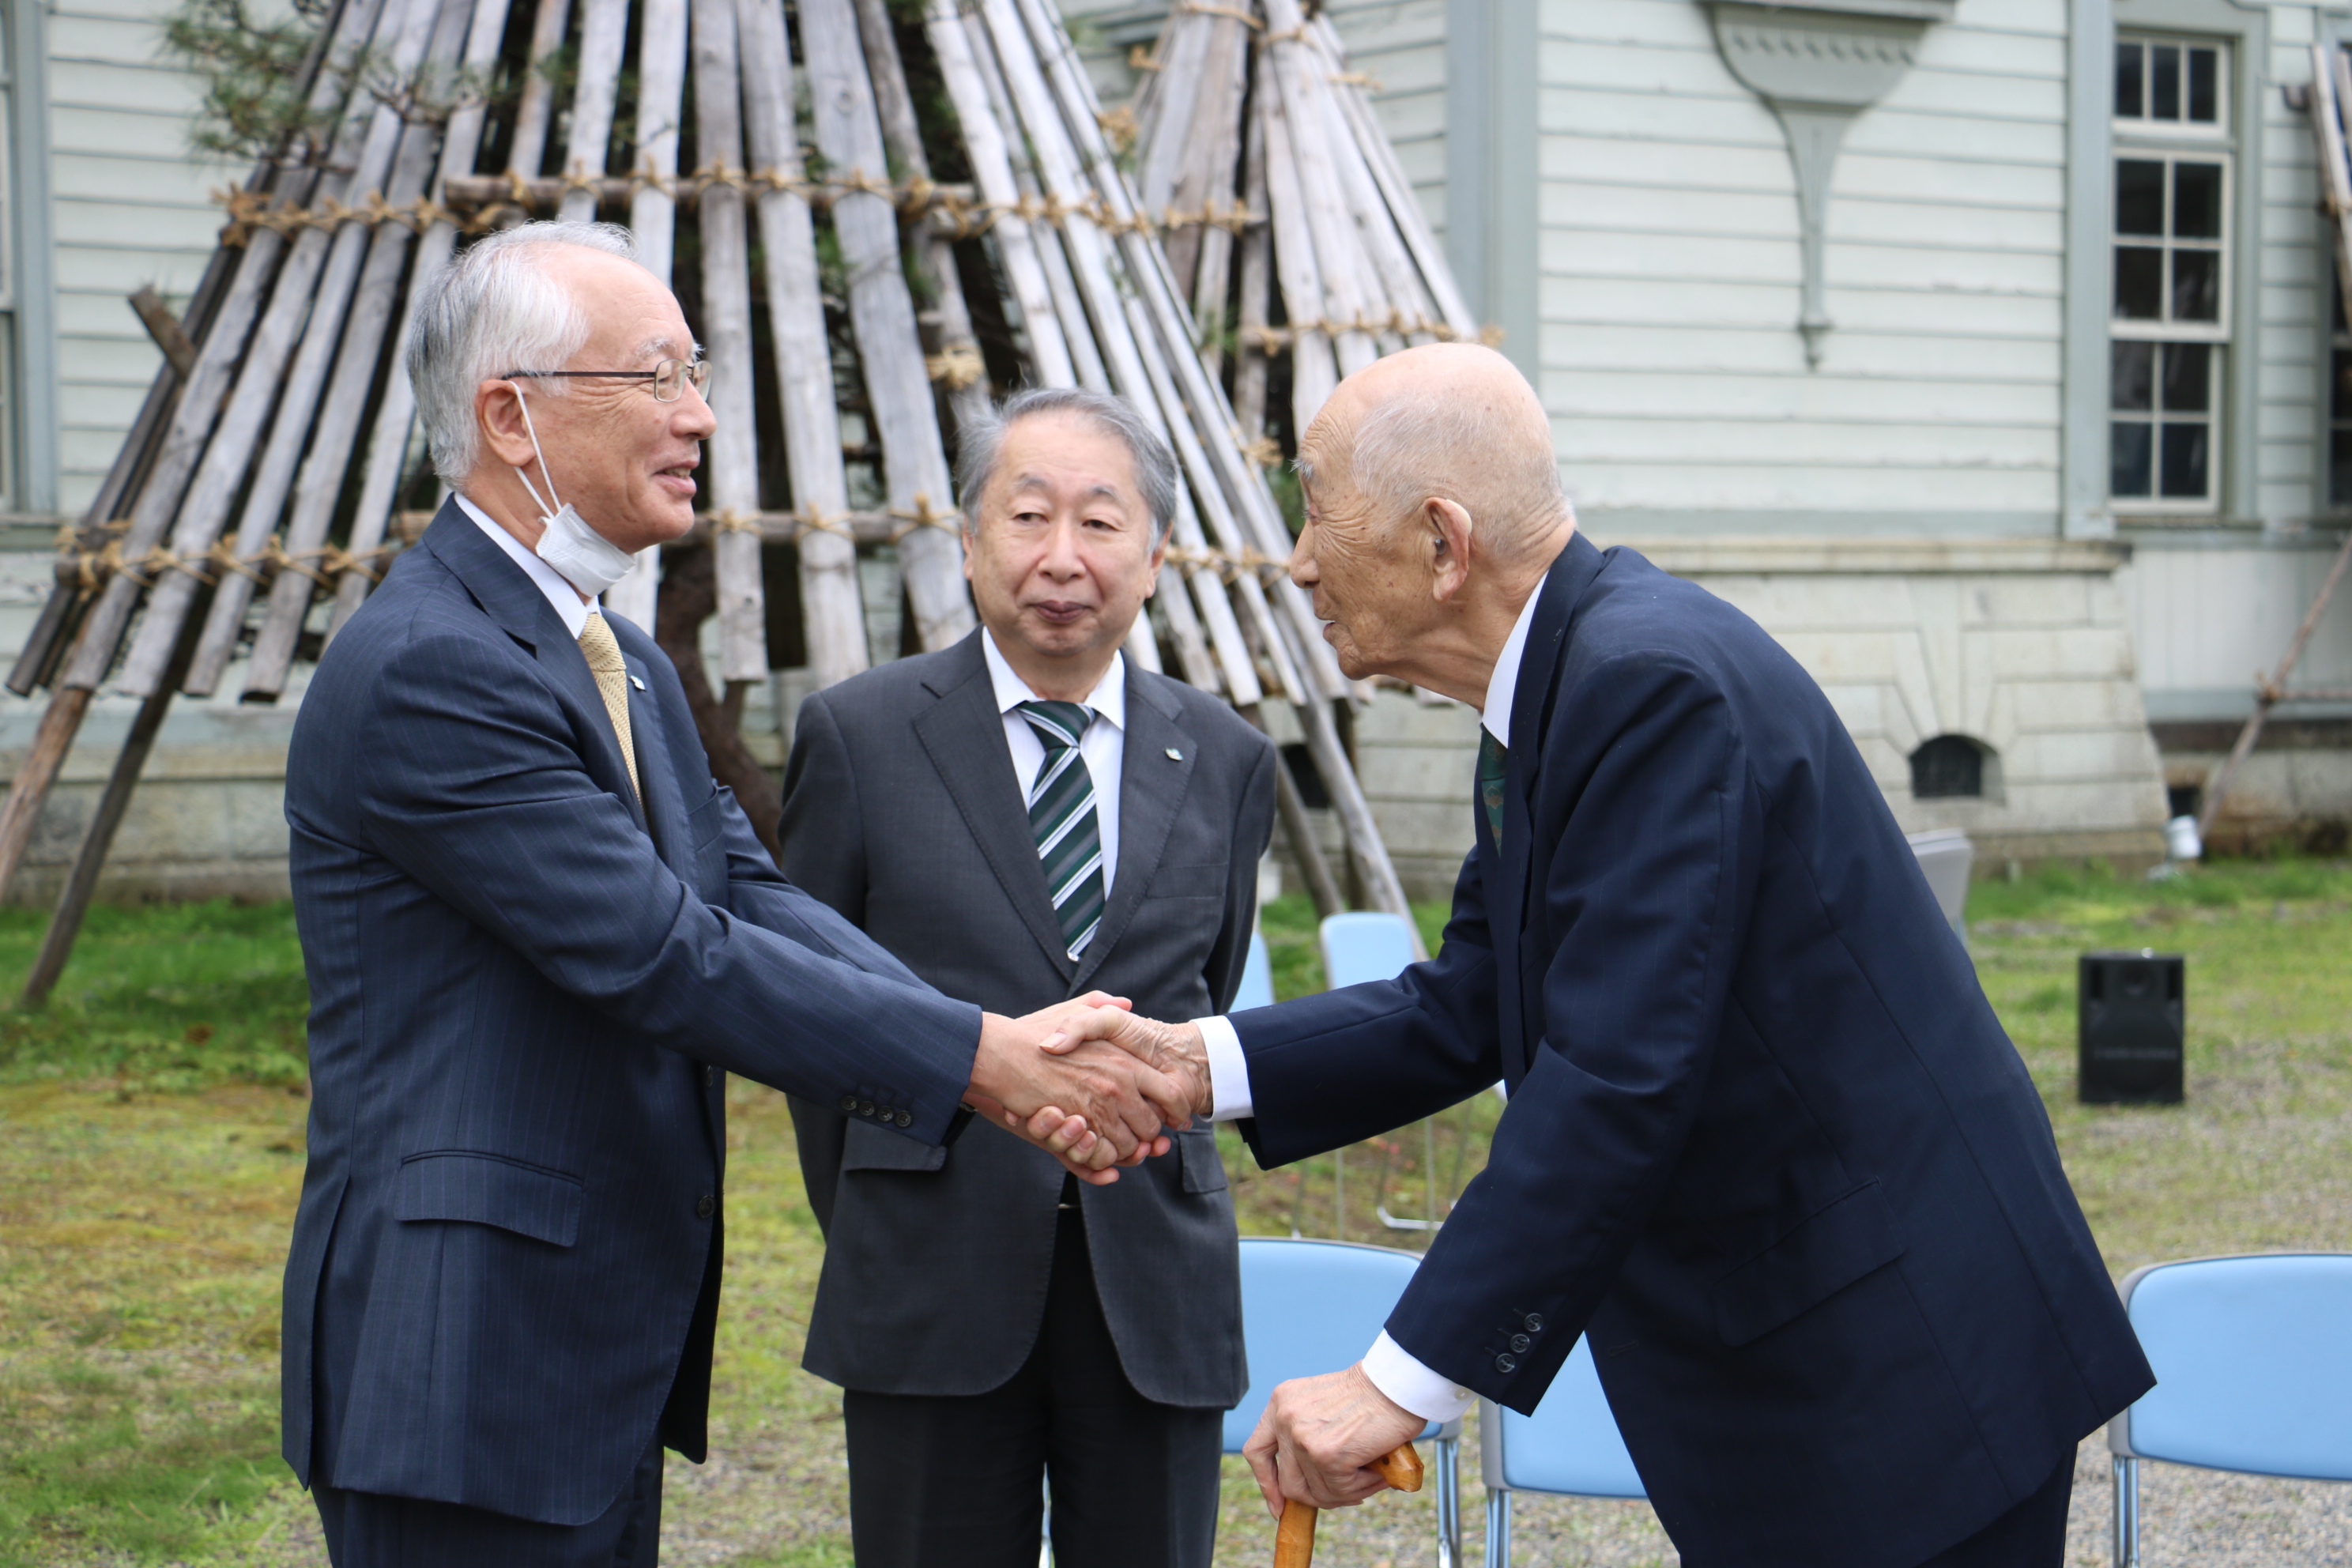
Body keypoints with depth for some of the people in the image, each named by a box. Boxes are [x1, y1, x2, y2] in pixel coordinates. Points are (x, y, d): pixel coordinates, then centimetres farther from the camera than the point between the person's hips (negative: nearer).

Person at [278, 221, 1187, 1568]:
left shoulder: (627, 667, 15)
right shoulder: (424, 670, -18)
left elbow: (749, 898, 4)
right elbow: (660, 954, -23)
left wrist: (1019, 1057, -11)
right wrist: (986, 1061, -21)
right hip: (463, 1362, -9)